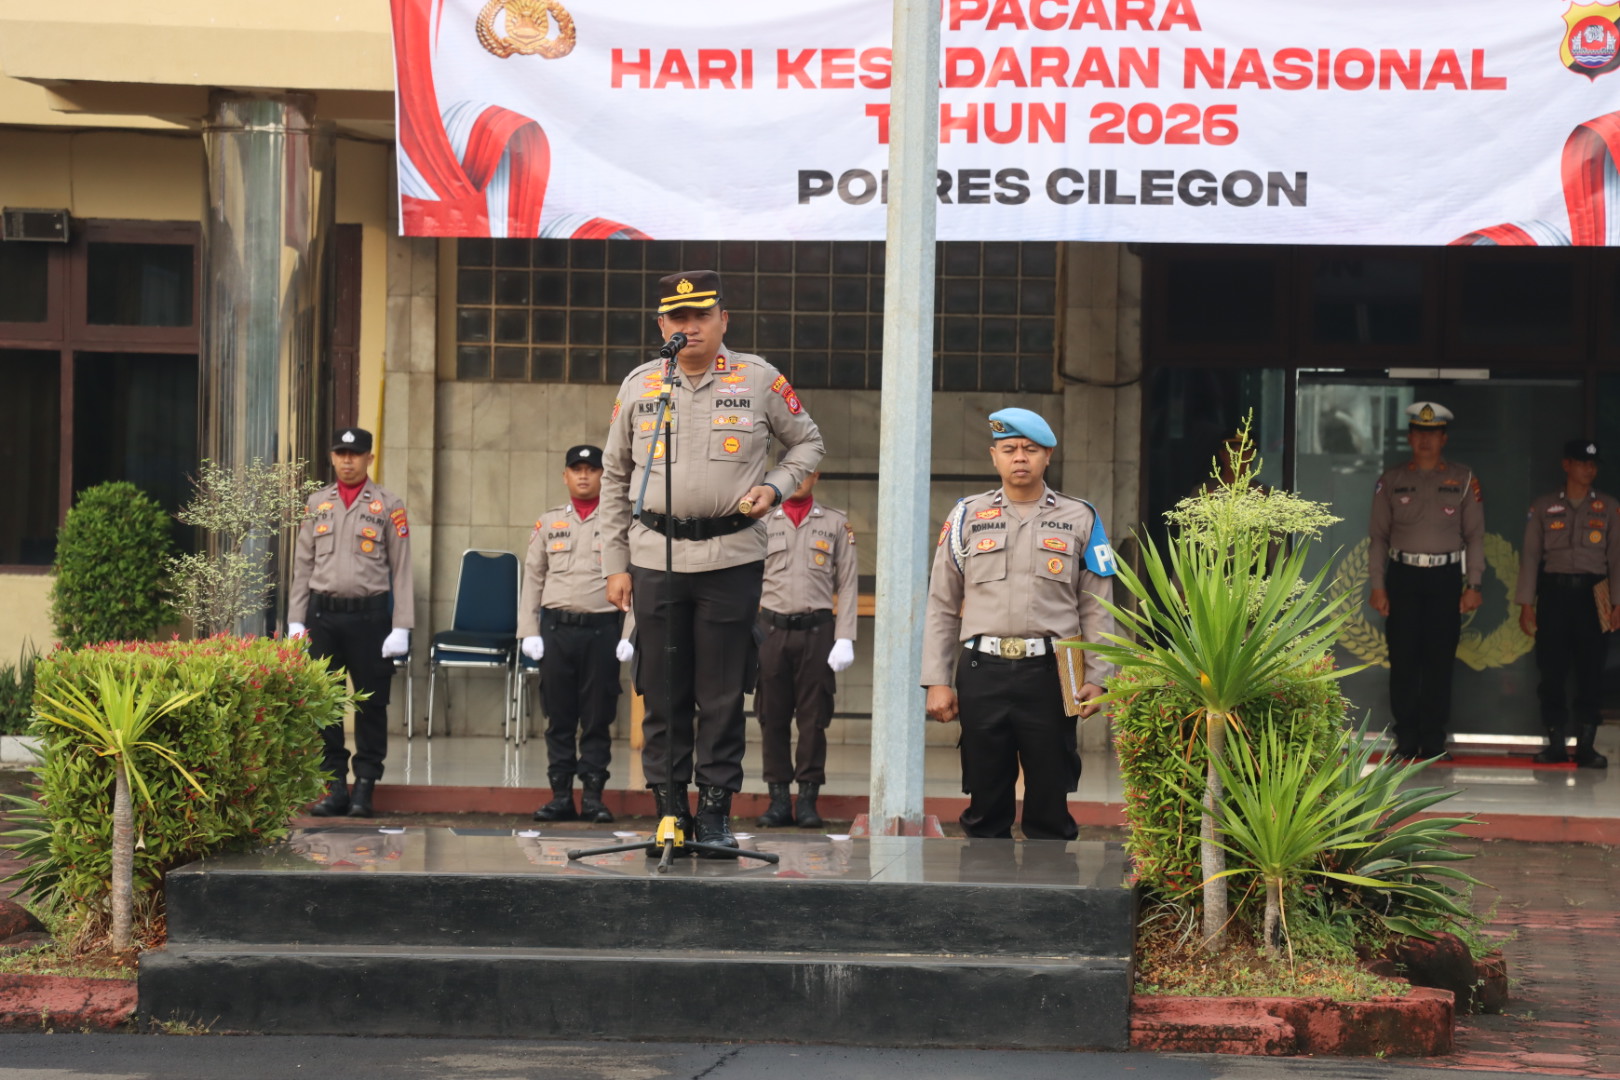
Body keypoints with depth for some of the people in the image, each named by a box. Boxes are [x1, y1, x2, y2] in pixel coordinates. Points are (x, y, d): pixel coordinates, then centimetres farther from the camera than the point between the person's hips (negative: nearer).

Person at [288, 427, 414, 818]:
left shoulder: (388, 505, 2)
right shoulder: (317, 504, 11)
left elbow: (401, 570, 0)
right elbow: (303, 565, 13)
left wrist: (400, 627, -6)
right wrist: (295, 620, 7)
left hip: (368, 614, -3)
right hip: (323, 613, 3)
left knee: (371, 704, 0)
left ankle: (364, 788, 7)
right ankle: (334, 785, 9)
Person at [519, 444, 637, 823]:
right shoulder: (548, 523, 11)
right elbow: (532, 579, 11)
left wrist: (629, 635, -6)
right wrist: (529, 632, 3)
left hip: (602, 630, -2)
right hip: (556, 629, 2)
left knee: (598, 717, 0)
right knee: (558, 717, 3)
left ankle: (593, 795, 4)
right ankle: (561, 795, 7)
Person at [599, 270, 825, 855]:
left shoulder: (759, 380, 3)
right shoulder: (639, 386, 9)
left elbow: (808, 442, 15)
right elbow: (615, 477, 14)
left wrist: (776, 487, -5)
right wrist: (615, 565, 8)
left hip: (732, 558, -2)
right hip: (655, 558, 2)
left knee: (722, 695, 1)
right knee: (662, 691, 4)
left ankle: (716, 809, 9)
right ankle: (669, 807, 11)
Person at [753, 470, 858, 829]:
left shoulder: (836, 524, 8)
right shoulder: (763, 524, 10)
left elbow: (847, 584, 5)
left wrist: (845, 639, -3)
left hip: (816, 629, -1)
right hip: (772, 629, 1)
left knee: (813, 719, -1)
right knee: (772, 718, 1)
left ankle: (808, 799, 4)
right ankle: (778, 798, 7)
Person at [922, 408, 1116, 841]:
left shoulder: (1079, 519, 9)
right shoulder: (967, 517, 11)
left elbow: (1096, 608, 8)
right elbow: (941, 606, 11)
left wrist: (1097, 678, -2)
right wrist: (937, 681, 3)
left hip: (1049, 674, -1)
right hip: (983, 672, 1)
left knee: (1050, 805, 1)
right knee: (985, 805, 5)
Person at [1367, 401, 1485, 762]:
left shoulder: (1464, 480, 6)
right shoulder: (1391, 481, 7)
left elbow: (1475, 535, 5)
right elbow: (1378, 535, 7)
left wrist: (1474, 586, -2)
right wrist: (1377, 586, 0)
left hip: (1445, 577, 0)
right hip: (1403, 576, 0)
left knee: (1439, 661, 1)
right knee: (1403, 661, -1)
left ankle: (1434, 742, 6)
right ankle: (1406, 742, 5)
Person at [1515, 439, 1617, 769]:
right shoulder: (1543, 507, 9)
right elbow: (1530, 556, 8)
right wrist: (1526, 603, 0)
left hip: (1591, 593, 0)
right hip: (1554, 593, 0)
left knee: (1590, 673, -4)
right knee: (1552, 671, -1)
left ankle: (1585, 745, -1)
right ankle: (1556, 743, 6)